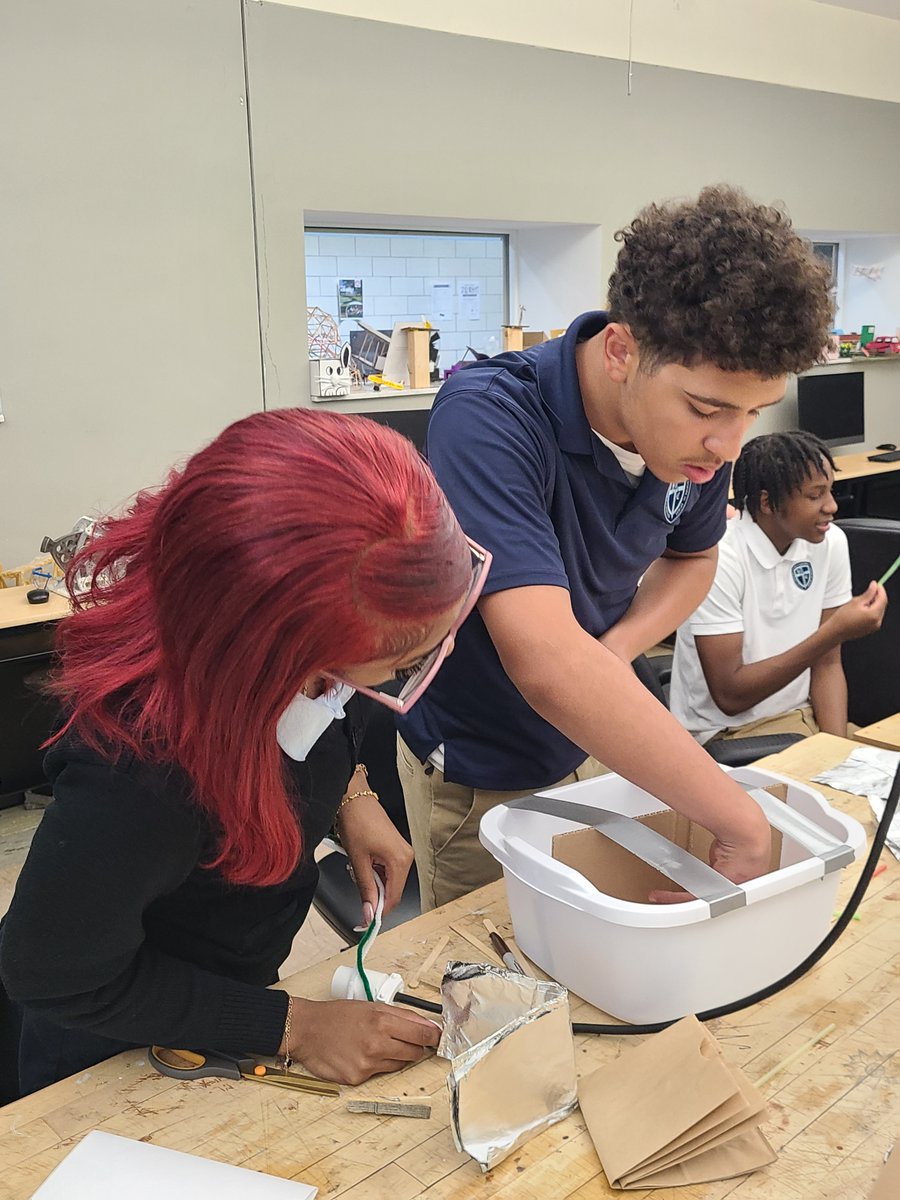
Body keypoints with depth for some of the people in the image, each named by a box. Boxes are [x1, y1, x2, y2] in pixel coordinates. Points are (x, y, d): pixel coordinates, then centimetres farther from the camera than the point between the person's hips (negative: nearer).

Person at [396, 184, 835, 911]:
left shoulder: (698, 430, -14)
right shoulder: (488, 418, -33)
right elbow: (547, 664, -44)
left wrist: (616, 650, -15)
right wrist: (744, 825, -39)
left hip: (597, 745, 5)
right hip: (478, 776, -5)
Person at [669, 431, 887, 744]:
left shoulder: (831, 542, -3)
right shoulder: (718, 559, -20)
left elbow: (827, 664, 3)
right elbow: (729, 695, -20)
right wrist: (835, 632, -24)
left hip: (801, 715, 5)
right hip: (722, 735, -5)